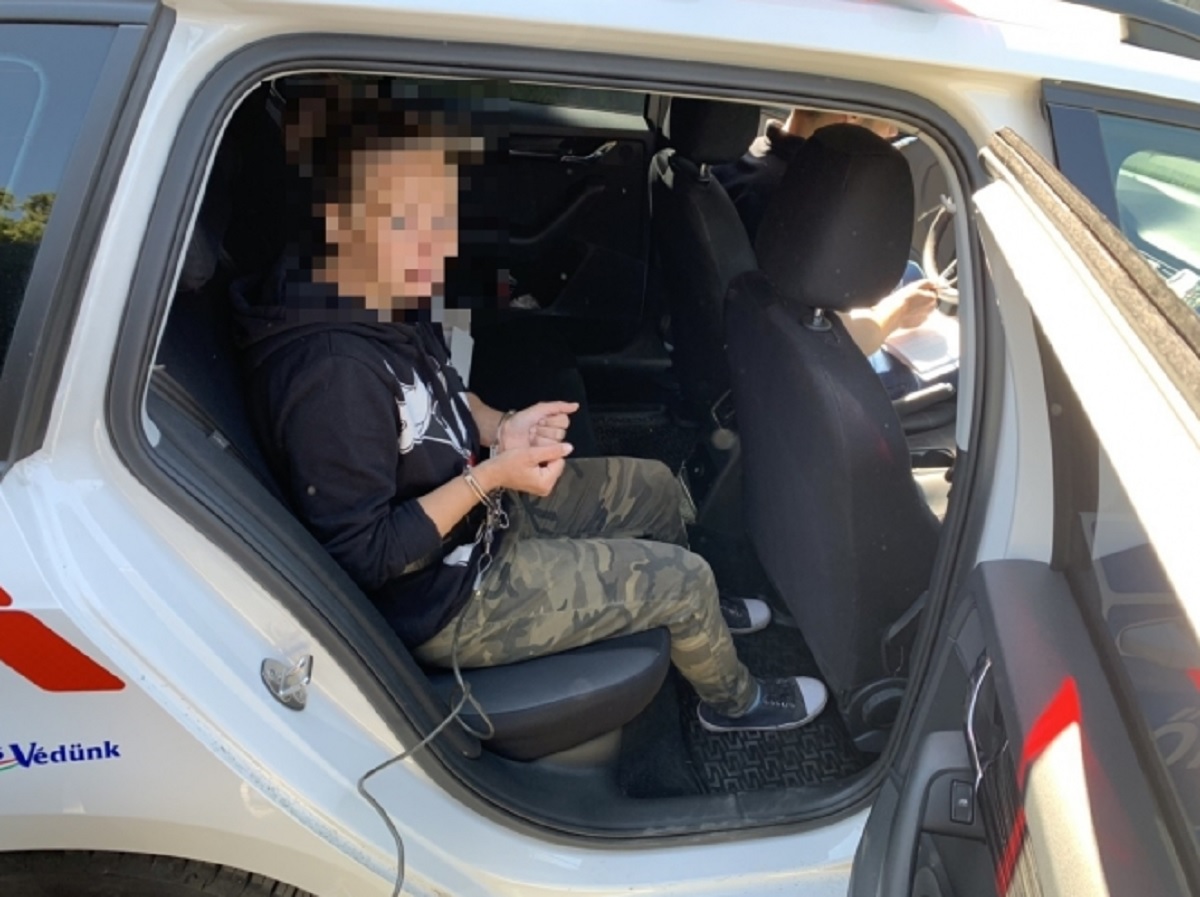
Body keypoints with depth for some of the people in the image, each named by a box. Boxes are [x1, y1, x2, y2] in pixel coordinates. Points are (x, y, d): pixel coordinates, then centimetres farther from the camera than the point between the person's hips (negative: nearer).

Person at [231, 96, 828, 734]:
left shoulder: (387, 308, -6)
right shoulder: (333, 374, -35)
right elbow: (363, 557, -28)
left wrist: (501, 429, -6)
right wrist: (488, 477, -27)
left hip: (477, 511, 9)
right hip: (448, 598, -9)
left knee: (653, 486, 16)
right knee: (683, 578, -4)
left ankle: (688, 615, 45)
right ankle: (733, 700, 29)